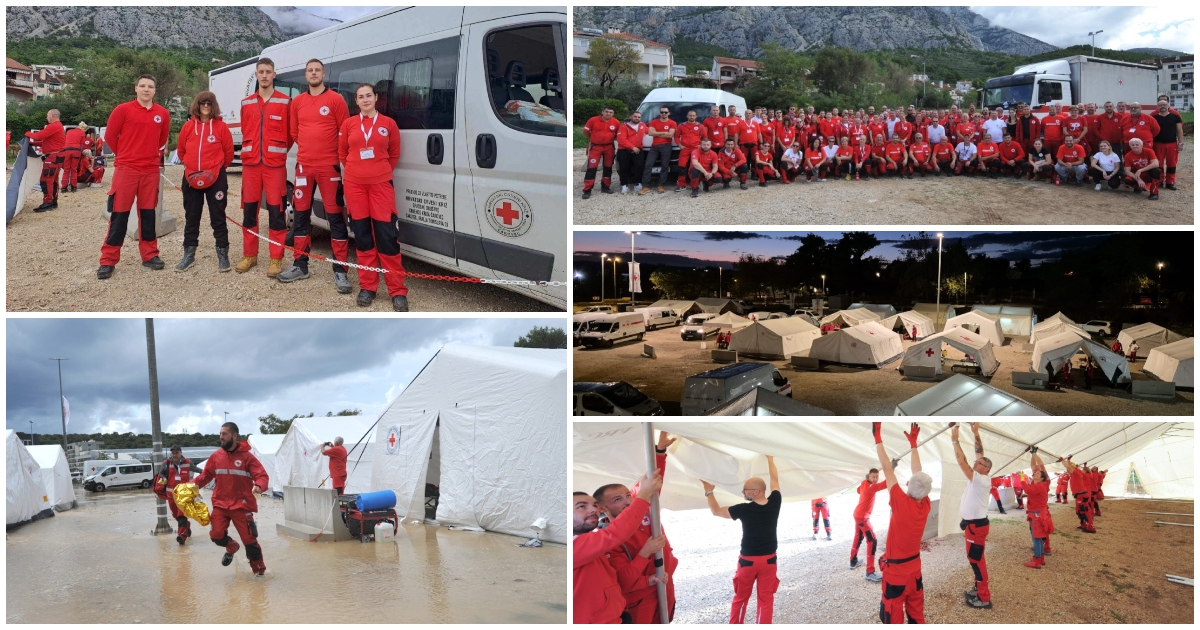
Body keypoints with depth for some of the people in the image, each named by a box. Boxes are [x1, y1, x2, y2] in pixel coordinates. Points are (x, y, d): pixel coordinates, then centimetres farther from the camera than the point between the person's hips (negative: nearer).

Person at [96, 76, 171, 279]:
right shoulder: (123, 109, -5)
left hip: (151, 171, 3)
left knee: (148, 213, 9)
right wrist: (125, 155, 9)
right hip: (126, 169, -3)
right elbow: (110, 136, 2)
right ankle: (108, 260, 3)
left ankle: (149, 255, 19)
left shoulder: (163, 113, 5)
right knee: (119, 214, -1)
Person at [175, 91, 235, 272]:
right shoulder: (188, 126, 4)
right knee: (191, 218, 11)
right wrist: (191, 166, 14)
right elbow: (181, 151, 15)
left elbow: (228, 152, 3)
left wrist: (217, 168, 9)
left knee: (218, 218, 1)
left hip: (216, 179, -3)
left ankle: (223, 255, 7)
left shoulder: (221, 126, -4)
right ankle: (189, 254, 19)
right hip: (191, 179, 3)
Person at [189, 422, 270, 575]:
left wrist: (259, 486, -33)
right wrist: (195, 483, -6)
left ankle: (259, 570, 17)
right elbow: (206, 474, 12)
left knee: (249, 539, -1)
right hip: (220, 504, 3)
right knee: (216, 535, -8)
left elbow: (262, 476, -12)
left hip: (242, 505, -3)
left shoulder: (246, 456, -7)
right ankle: (231, 548, 28)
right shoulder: (216, 456, 3)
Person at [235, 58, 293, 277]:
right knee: (249, 209, 6)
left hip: (275, 164, -4)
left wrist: (279, 152, 7)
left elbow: (290, 133, 5)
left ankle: (276, 258, 2)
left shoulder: (285, 102, 0)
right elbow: (246, 131, 20)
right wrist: (249, 152, 14)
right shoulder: (246, 103, 11)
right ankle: (249, 255, 16)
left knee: (276, 211, -3)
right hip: (250, 164, 4)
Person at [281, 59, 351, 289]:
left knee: (335, 215, -5)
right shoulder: (297, 102, 10)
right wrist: (309, 148, 11)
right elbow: (293, 132, 18)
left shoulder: (335, 99, -3)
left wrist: (338, 155, 0)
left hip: (330, 166, -5)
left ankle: (340, 271, -3)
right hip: (304, 166, 5)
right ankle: (300, 265, 19)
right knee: (300, 214, 9)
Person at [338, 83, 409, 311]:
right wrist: (355, 170, 12)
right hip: (354, 184, 2)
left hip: (381, 184, -2)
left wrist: (380, 171, 11)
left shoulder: (388, 124, 2)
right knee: (362, 235, 5)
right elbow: (342, 152, 16)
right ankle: (367, 286, 13)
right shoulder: (348, 124, 5)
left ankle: (398, 291, -3)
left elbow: (394, 154, 11)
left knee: (387, 235, -6)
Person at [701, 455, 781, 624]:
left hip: (748, 560, -2)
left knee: (740, 598, 13)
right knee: (766, 599, 8)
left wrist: (708, 491, 2)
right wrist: (770, 459, 22)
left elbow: (716, 511, -7)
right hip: (769, 560, 3)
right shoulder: (774, 503, -10)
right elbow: (775, 479, 8)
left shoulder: (744, 509, -19)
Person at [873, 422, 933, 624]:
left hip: (896, 570, -6)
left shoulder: (902, 504, -23)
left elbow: (887, 469, -19)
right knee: (916, 613, 16)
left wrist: (878, 438, -14)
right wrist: (913, 443, 13)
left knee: (893, 615, 2)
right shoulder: (925, 505, -7)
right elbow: (918, 472, 4)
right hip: (914, 567, 7)